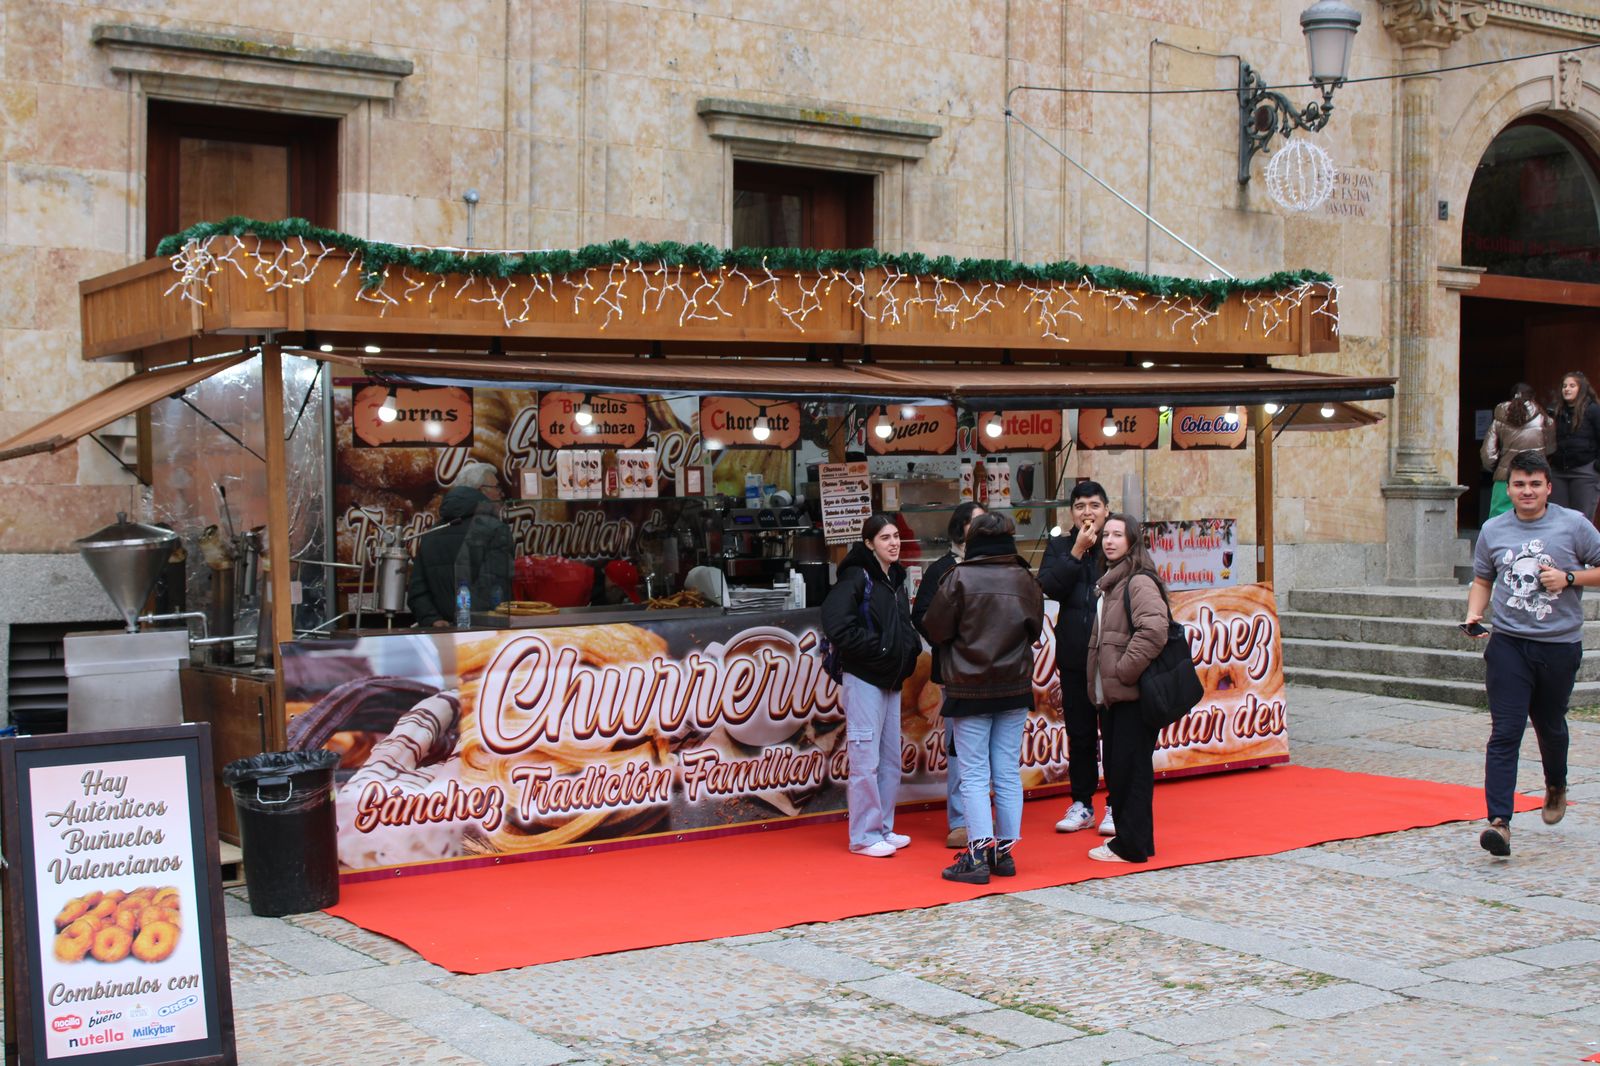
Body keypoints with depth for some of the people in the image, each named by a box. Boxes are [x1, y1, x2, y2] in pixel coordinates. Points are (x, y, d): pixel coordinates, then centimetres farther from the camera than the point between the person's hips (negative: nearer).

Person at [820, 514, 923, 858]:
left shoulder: (896, 579, 14)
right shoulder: (856, 578, -12)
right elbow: (835, 623, -23)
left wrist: (911, 646, 4)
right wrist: (876, 647, -18)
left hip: (891, 680, 9)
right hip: (864, 678, -9)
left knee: (890, 759, 13)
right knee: (866, 759, -6)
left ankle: (883, 828, 24)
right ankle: (864, 836, 1)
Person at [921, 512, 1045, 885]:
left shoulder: (959, 578, -12)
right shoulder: (1025, 580, 0)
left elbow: (935, 629, -8)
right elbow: (1035, 630, 12)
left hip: (969, 690, -4)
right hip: (1015, 688, 4)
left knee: (975, 775, -1)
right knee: (1009, 773, 9)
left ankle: (978, 854, -5)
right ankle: (1005, 851, 13)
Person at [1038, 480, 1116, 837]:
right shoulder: (1059, 547, 8)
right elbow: (1049, 586, -9)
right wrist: (1078, 551, -12)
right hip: (1075, 656, 3)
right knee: (1079, 733, 11)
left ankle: (1116, 806, 12)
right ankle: (1082, 804, 20)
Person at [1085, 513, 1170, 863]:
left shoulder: (1139, 582, -12)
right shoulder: (1109, 583, 18)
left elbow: (1154, 630, -25)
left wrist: (1125, 670, -20)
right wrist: (1099, 683, 16)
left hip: (1132, 694, -10)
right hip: (1111, 693, 10)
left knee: (1129, 767, -6)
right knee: (1116, 767, 13)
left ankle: (1130, 844, -1)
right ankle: (1128, 835, 22)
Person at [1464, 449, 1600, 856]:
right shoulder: (1492, 530, 6)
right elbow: (1482, 579, 17)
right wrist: (1474, 612, 0)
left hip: (1560, 644, 0)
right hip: (1508, 644, 1)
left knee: (1549, 725, 17)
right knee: (1504, 733, -10)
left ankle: (1556, 786, 48)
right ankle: (1499, 822, -16)